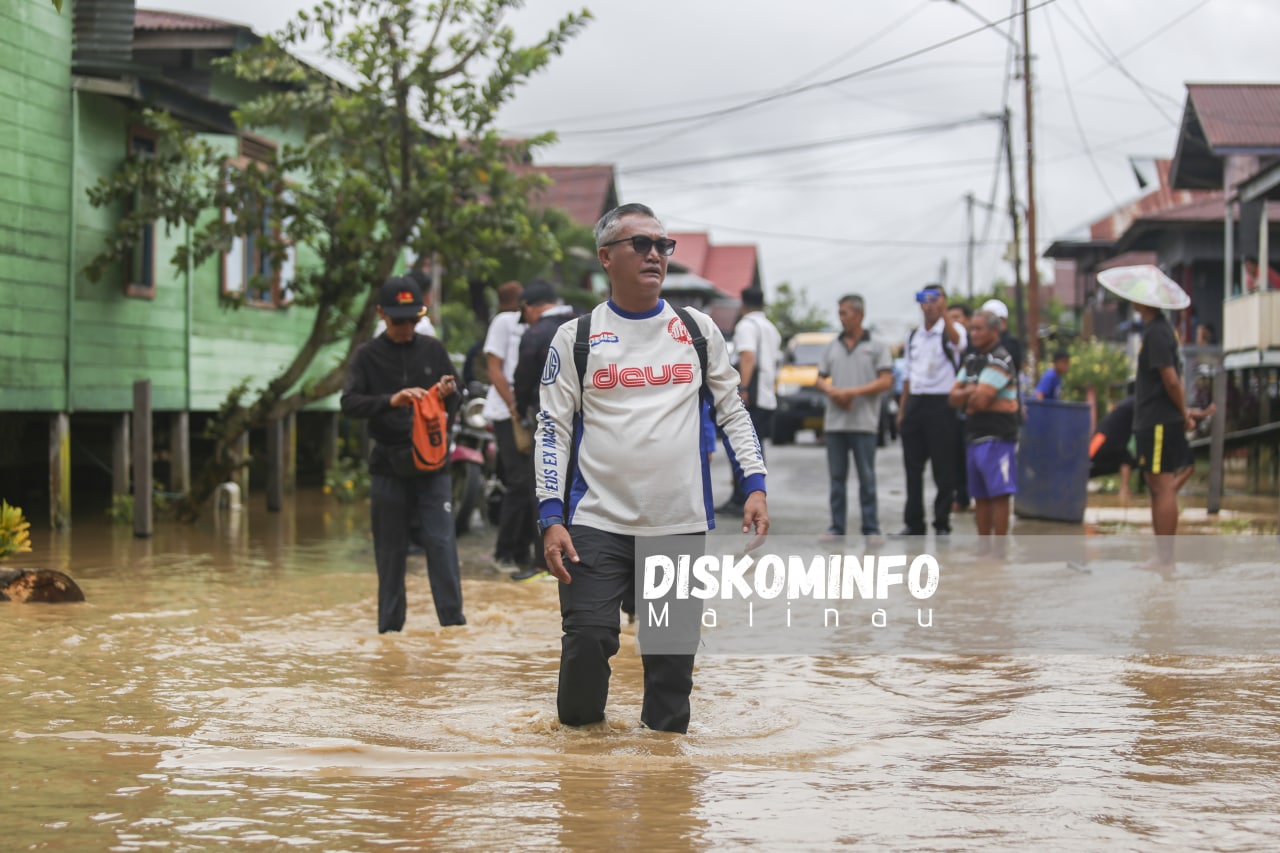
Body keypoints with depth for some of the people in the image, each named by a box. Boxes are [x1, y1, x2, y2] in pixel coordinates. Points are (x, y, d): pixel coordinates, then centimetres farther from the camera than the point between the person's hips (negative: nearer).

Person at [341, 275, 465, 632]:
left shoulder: (433, 349, 7)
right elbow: (349, 403, -10)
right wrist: (390, 400, -27)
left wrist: (450, 393, -12)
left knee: (441, 542, -9)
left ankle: (452, 618, -7)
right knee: (390, 548, 5)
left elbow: (456, 401, 12)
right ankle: (390, 625, 13)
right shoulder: (368, 355, 1)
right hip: (389, 465, 0)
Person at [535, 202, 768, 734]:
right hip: (598, 524, -2)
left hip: (682, 527, 2)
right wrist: (552, 517, -8)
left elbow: (732, 410, 15)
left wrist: (754, 485, 3)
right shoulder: (575, 338, 3)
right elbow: (552, 429, 2)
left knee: (673, 653, 4)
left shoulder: (698, 330, 10)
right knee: (588, 642, -10)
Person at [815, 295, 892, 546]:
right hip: (834, 422, 4)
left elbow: (886, 381, -6)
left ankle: (871, 528, 0)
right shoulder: (832, 348, 14)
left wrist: (854, 392, -13)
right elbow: (820, 379, 15)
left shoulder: (876, 347, 2)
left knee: (866, 478, -2)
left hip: (863, 423, -4)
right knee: (837, 477, 5)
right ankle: (837, 527, 10)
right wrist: (831, 391, -7)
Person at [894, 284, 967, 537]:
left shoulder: (950, 330, -2)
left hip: (941, 403, -6)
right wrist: (901, 410, 16)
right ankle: (914, 523, 14)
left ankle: (942, 523, 3)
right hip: (915, 402, 6)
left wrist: (943, 313, -38)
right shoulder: (913, 336, 16)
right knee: (912, 466, 7)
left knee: (943, 467, -3)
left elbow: (957, 342, -28)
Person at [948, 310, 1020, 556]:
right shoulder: (971, 359, 17)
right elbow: (954, 397, 11)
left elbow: (981, 400, -18)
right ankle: (983, 547, 17)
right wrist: (972, 392, -7)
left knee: (999, 494, -8)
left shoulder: (1000, 360, -11)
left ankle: (999, 549, -7)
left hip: (997, 436, -9)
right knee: (980, 496, 11)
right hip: (974, 435, 9)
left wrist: (966, 397, 2)